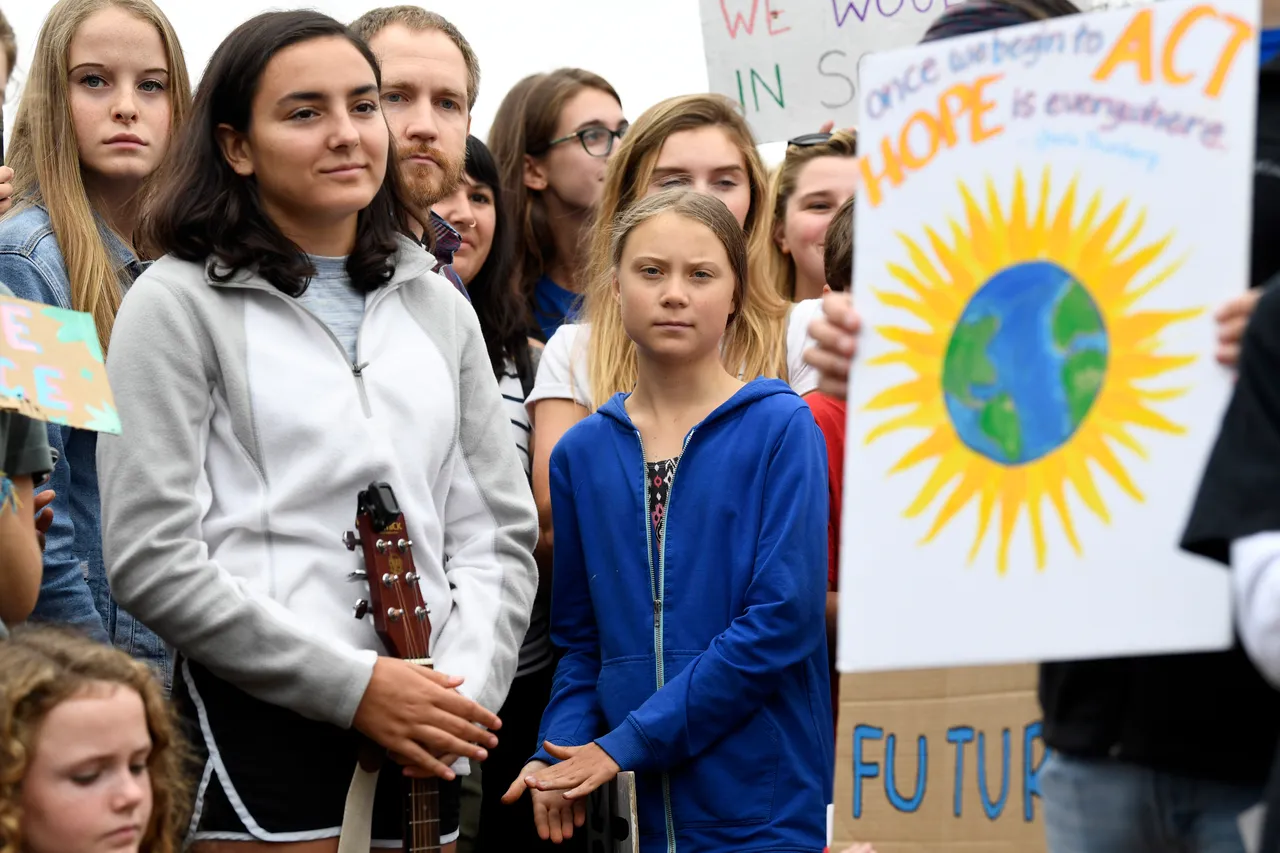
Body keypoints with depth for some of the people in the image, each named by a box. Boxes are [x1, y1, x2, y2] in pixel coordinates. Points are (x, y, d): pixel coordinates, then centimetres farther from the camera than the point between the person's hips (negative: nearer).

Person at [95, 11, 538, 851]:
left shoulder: (437, 308, 14)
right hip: (262, 727, -5)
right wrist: (352, 684, -13)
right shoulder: (180, 304, -2)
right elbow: (151, 558, -10)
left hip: (419, 735, 5)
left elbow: (499, 533, 13)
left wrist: (469, 684, -6)